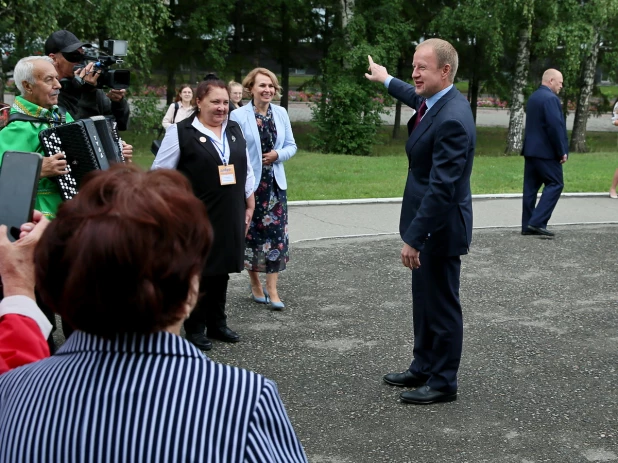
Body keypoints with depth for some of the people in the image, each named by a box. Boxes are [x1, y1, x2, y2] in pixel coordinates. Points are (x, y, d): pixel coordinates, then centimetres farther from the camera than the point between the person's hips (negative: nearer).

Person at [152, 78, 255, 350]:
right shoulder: (181, 132, -7)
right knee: (197, 272, 1)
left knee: (222, 270, 12)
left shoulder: (235, 131, 10)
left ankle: (217, 324, 26)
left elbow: (246, 170, 16)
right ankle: (194, 329, 14)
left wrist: (249, 205, 13)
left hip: (229, 218, 5)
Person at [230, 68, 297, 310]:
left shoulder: (281, 113, 4)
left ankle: (272, 290, 3)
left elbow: (291, 145, 10)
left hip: (275, 183, 3)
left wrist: (278, 155, -10)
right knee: (251, 233, 6)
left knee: (276, 233, -3)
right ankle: (256, 285, 23)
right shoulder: (238, 116, -9)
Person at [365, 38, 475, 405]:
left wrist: (414, 238, -27)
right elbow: (418, 98, 31)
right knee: (424, 300, 20)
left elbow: (441, 187, -29)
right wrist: (387, 80, 46)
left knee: (442, 305, 4)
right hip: (430, 223, 10)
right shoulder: (436, 100, 3)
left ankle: (443, 382, 18)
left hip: (441, 227, -10)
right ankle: (423, 368, 34)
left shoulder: (452, 120, -27)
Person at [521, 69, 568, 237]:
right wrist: (562, 152, -14)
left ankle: (527, 226, 10)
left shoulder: (533, 97, 15)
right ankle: (537, 222, -10)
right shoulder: (550, 98, -14)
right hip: (546, 152, -9)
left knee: (531, 186, 8)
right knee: (555, 184, -3)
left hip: (530, 150, 9)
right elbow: (555, 126, -21)